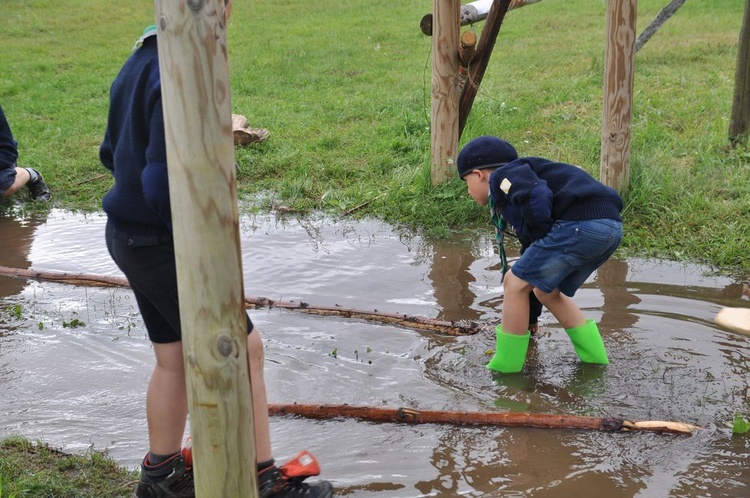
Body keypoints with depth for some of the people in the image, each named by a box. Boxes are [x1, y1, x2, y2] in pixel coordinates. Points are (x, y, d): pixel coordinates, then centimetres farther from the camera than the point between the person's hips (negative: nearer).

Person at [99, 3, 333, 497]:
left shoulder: (139, 62, 8)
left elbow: (112, 152, 17)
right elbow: (166, 184, -26)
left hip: (126, 235, 9)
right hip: (164, 246, -9)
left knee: (174, 358, 20)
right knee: (243, 347, 2)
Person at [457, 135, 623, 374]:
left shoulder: (502, 176, 5)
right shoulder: (511, 203, 34)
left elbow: (536, 197, -19)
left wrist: (537, 234, 1)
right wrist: (531, 318, 45)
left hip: (581, 224, -10)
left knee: (516, 282, 1)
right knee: (547, 291, 25)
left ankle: (505, 368, 8)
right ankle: (595, 359, 27)